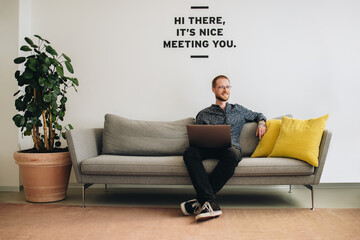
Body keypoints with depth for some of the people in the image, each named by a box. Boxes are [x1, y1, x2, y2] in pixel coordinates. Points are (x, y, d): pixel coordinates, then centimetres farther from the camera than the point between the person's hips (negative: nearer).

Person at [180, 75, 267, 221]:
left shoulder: (238, 110, 26)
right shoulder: (203, 114, 21)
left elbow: (258, 115, 38)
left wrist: (261, 122, 14)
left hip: (231, 147, 0)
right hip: (208, 149, 0)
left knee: (231, 156, -40)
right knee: (189, 153, -35)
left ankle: (201, 200, -35)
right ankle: (210, 203, -45)